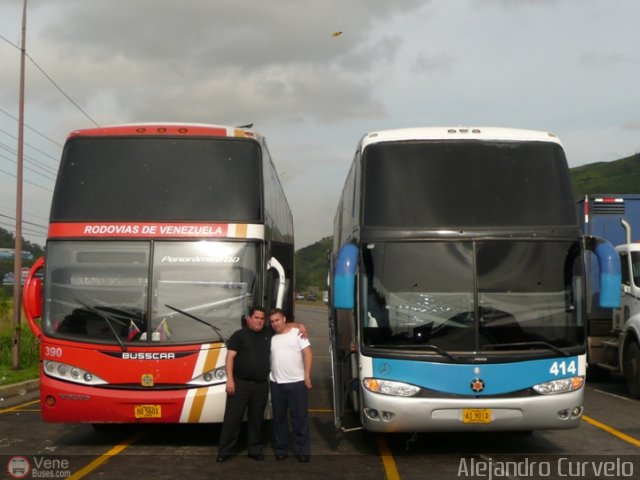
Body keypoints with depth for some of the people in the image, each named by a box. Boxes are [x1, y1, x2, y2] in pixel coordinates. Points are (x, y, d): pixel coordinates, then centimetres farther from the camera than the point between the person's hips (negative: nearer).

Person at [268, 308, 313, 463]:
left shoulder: (297, 333, -1)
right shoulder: (271, 338, 10)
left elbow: (308, 354, -5)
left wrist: (307, 376, -11)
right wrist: (267, 378, 6)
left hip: (296, 382, -4)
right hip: (276, 383, 4)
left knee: (300, 417, -1)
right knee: (279, 418, 9)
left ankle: (303, 450, 5)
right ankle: (281, 450, 17)